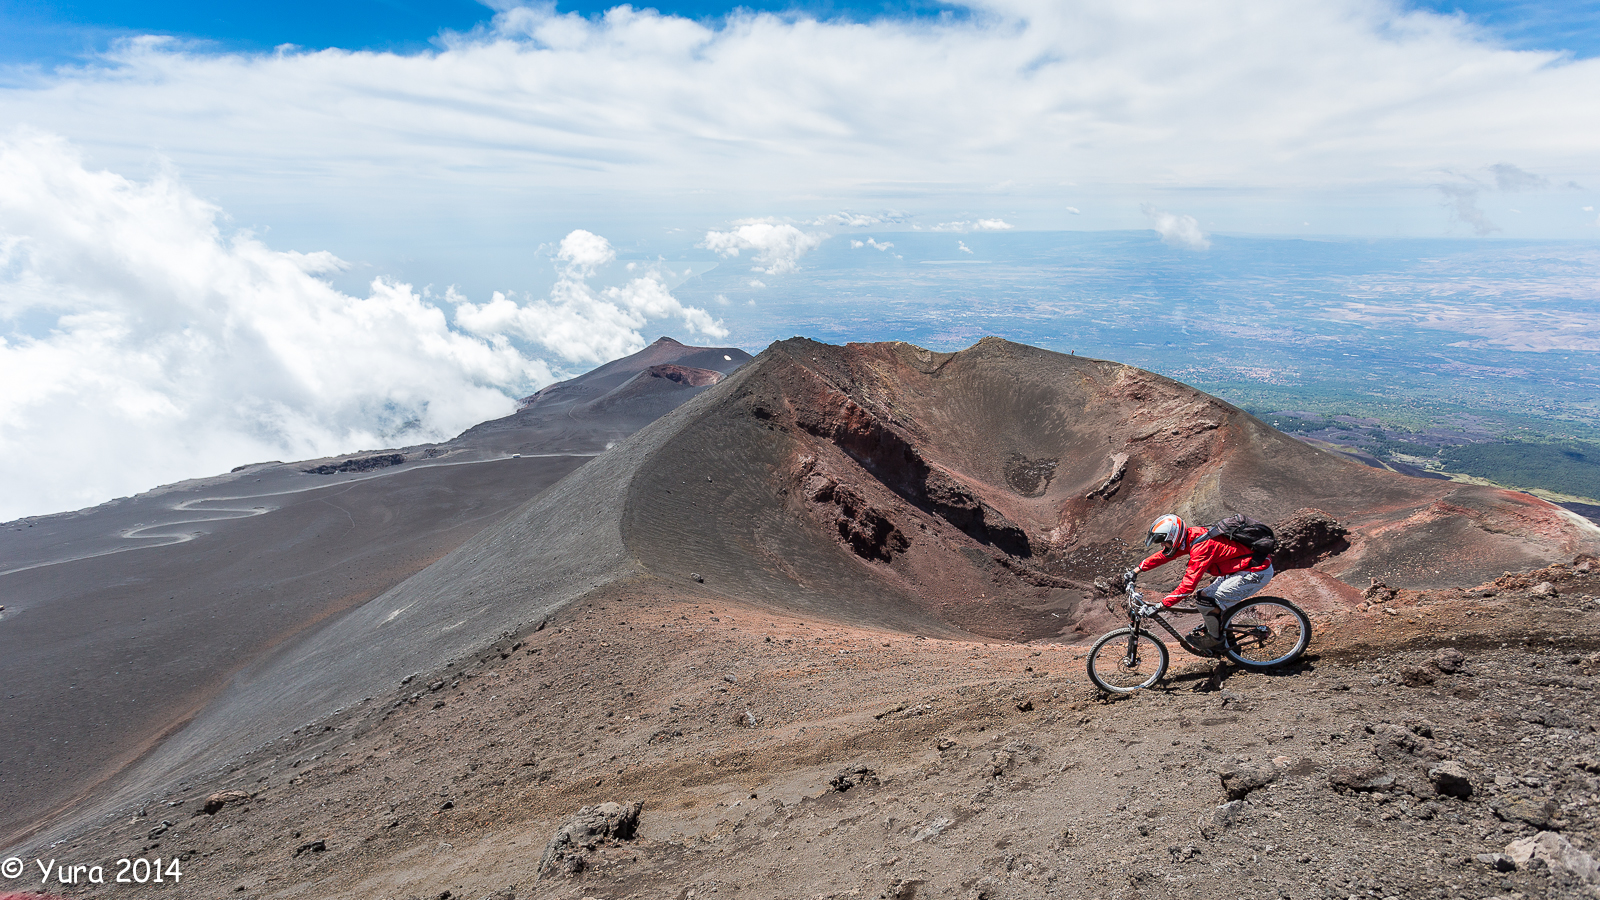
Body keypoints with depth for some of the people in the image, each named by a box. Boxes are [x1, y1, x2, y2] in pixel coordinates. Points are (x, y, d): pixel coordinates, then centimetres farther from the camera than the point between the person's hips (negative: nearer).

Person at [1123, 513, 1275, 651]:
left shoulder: (1201, 546, -28)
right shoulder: (1190, 536, -1)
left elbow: (1189, 584, -31)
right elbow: (1163, 555, 14)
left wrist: (1160, 605, -31)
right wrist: (1137, 570, 11)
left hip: (1257, 573, -9)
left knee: (1207, 601, -13)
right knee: (1205, 595, 12)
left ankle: (1215, 640, 9)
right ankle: (1225, 634, 31)